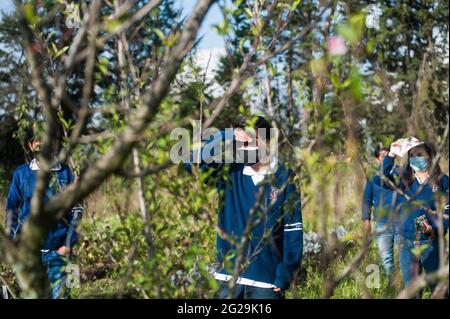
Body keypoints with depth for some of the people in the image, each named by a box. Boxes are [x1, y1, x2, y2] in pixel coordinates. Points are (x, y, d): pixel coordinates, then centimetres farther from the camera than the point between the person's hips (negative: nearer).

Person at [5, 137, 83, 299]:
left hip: (58, 250, 0)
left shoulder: (64, 172, 3)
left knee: (59, 294, 1)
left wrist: (68, 243, -3)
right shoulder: (21, 173, 1)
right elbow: (11, 210, 5)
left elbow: (76, 209, 5)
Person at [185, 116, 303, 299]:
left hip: (266, 280, -2)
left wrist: (286, 275, -10)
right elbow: (193, 162, -7)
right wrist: (223, 138, -18)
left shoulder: (284, 179, -3)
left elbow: (293, 231, -5)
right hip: (229, 276, 3)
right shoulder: (229, 171, 5)